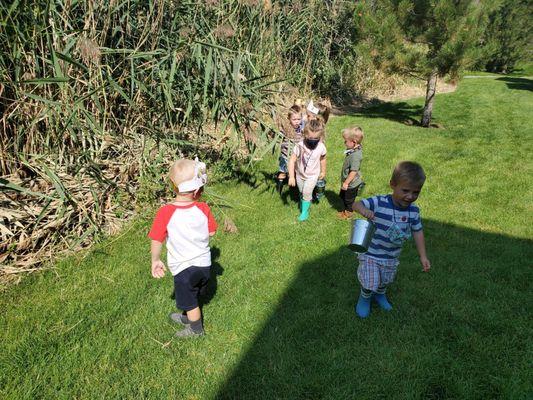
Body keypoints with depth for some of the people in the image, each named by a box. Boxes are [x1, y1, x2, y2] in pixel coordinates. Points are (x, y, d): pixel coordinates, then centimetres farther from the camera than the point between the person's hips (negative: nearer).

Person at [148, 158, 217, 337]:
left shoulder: (165, 212, -24)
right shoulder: (203, 209, -16)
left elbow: (157, 241, -16)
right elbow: (211, 232, -3)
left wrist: (155, 260, 0)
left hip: (183, 267, -4)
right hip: (204, 263, 4)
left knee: (189, 301, 22)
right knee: (192, 297, 30)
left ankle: (196, 329, 43)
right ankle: (186, 318, 55)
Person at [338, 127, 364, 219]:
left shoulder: (355, 156, -33)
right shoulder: (353, 150, -3)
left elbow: (353, 171, -30)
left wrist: (346, 183, -22)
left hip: (351, 184, -9)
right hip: (347, 182, 9)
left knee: (349, 200, 13)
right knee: (343, 196, 27)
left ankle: (348, 214, 35)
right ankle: (344, 210, 47)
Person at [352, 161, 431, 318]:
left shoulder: (413, 211, -11)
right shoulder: (379, 202, -26)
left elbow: (417, 232, 1)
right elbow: (356, 204, -25)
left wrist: (423, 256, 3)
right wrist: (363, 209, -49)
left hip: (392, 257, 5)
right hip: (371, 253, -4)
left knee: (386, 281, 25)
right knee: (370, 284, -2)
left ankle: (380, 294, 59)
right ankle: (364, 298, 33)